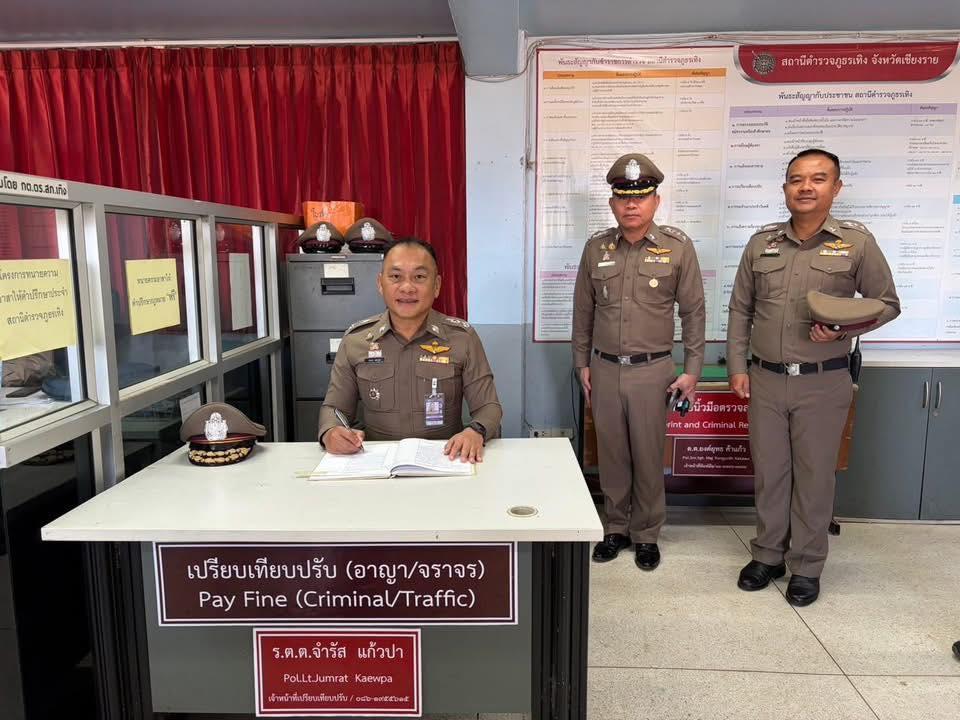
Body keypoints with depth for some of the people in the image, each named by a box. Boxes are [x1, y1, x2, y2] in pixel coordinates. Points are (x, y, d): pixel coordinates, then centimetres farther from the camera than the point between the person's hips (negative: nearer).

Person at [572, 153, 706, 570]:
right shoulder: (596, 248, 4)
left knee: (648, 457, 7)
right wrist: (582, 364, 9)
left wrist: (692, 370, -3)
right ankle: (616, 528, 28)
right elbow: (583, 311, 10)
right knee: (611, 454, 11)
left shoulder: (678, 247, -3)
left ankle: (647, 535, 24)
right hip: (604, 369, 3)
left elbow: (693, 312, 0)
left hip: (652, 370, -2)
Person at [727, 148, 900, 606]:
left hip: (823, 383, -2)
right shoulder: (761, 243, 6)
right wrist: (737, 368, 4)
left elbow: (887, 304, 3)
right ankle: (768, 555, 28)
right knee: (768, 472, 12)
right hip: (765, 380, 3)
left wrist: (844, 329, -16)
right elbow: (740, 311, 10)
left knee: (815, 476, 7)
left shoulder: (857, 242, -2)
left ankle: (806, 567, 23)